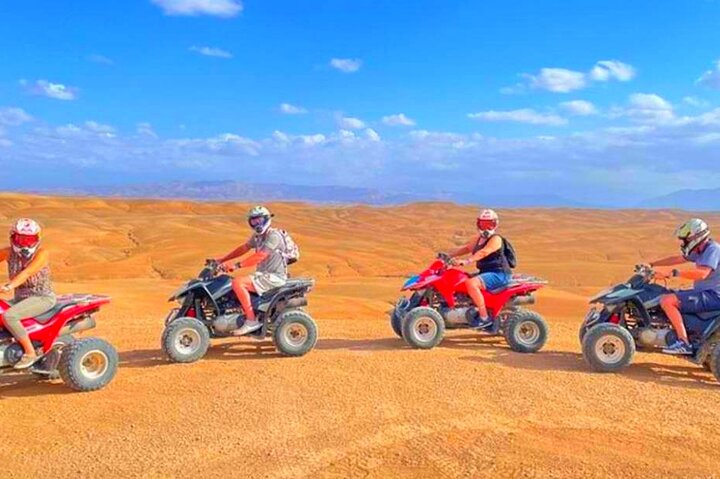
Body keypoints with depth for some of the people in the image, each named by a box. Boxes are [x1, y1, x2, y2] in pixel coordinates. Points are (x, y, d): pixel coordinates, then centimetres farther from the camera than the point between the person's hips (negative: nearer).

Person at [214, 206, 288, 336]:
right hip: (263, 274, 10)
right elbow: (243, 248, 22)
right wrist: (222, 260, 16)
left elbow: (260, 256, -26)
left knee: (237, 283, -24)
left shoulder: (274, 235, -16)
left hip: (274, 276, -10)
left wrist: (236, 266, -29)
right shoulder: (258, 236, 14)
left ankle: (251, 321, -20)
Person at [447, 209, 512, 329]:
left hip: (498, 273, -10)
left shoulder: (496, 239, -12)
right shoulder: (478, 239, 17)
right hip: (485, 272, 10)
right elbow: (466, 248, 18)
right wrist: (448, 255, 4)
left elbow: (483, 252, -27)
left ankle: (484, 317, -26)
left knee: (471, 283, -31)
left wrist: (466, 261, -39)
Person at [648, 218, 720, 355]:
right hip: (705, 292, 10)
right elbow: (677, 259, 21)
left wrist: (672, 273, -38)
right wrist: (651, 265, 16)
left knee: (666, 300, -22)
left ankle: (684, 343, -24)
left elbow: (701, 273, -34)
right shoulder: (701, 251, 11)